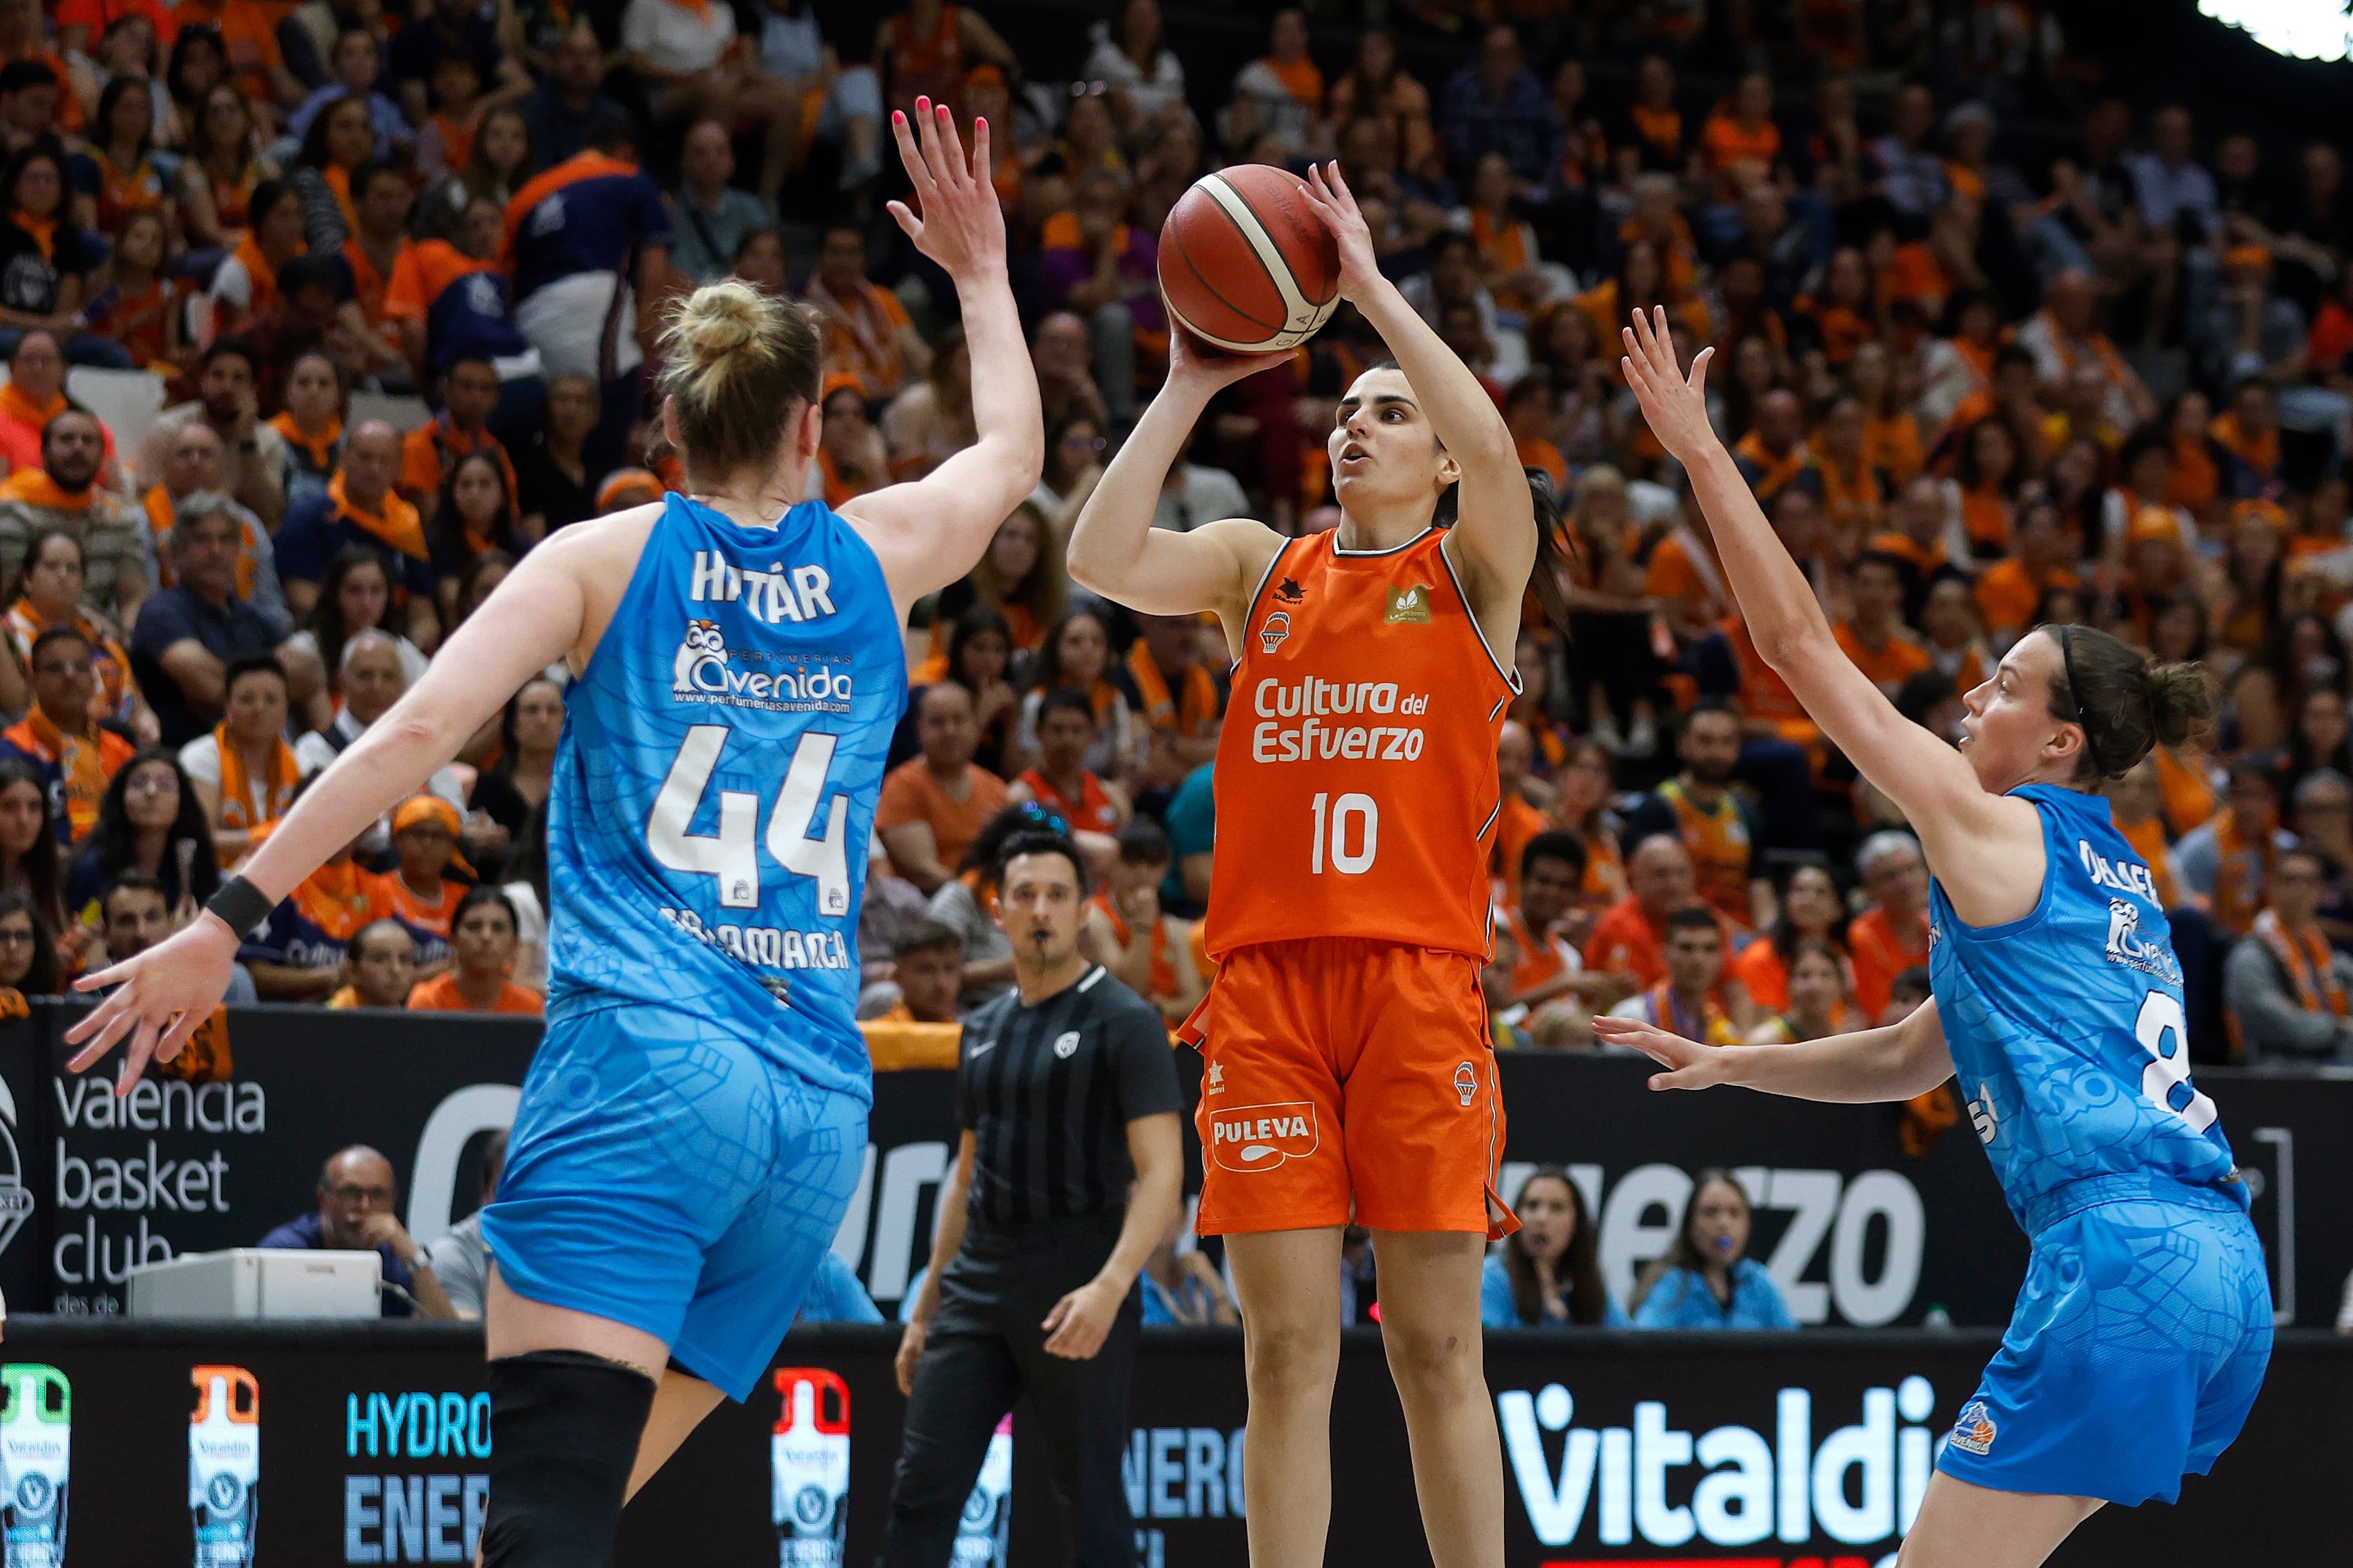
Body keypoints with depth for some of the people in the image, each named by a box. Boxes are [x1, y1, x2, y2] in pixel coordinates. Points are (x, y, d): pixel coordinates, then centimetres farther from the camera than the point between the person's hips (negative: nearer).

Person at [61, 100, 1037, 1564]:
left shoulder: (604, 558, 8)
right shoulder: (877, 555, 16)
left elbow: (413, 736, -4)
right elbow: (1014, 447, 38)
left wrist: (228, 920, -4)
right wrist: (981, 270, 53)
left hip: (643, 1065, -4)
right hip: (818, 1106, 4)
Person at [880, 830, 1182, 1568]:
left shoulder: (1124, 1021, -5)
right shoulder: (984, 1029, 16)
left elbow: (1161, 1174, -13)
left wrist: (1109, 1286, -27)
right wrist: (925, 1311, 20)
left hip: (1077, 1290, -6)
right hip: (979, 1280, 6)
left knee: (1090, 1500, -2)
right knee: (922, 1486, -2)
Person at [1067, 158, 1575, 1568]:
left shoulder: (1472, 575, 8)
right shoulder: (1261, 566, 16)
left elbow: (1493, 447, -12)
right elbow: (1101, 560, 0)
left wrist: (1371, 286, -11)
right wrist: (1188, 389, -2)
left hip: (1419, 979, -2)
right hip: (1266, 978, 2)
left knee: (1437, 1348, -2)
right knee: (1288, 1349, 1)